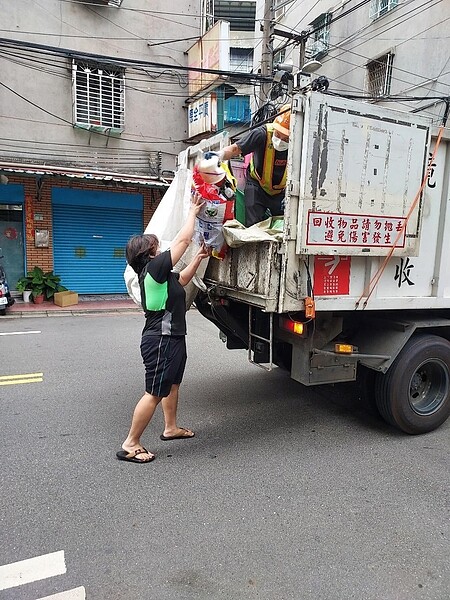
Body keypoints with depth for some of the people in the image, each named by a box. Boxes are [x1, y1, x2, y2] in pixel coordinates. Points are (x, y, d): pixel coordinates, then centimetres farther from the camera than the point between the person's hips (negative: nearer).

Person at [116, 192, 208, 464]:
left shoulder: (160, 273, 10)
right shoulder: (154, 267, -17)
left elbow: (181, 280, 27)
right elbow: (183, 239, -13)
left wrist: (198, 258, 18)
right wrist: (193, 211, -1)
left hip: (171, 336, 11)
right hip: (161, 340, -11)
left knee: (173, 382, 23)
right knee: (155, 392, -4)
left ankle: (171, 428, 39)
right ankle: (130, 445, 6)